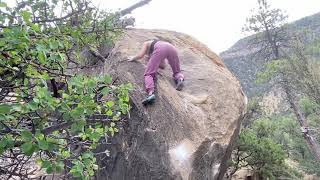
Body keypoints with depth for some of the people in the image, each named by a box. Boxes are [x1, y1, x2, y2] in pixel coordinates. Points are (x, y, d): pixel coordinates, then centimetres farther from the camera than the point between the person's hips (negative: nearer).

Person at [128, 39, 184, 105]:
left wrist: (133, 58, 40)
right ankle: (180, 78, -14)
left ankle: (151, 93, -33)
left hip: (160, 49, -4)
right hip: (172, 48, 5)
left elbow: (140, 56, 21)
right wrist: (154, 62, 50)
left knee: (148, 74, -5)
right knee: (177, 72, 22)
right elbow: (163, 66, 37)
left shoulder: (147, 43, 36)